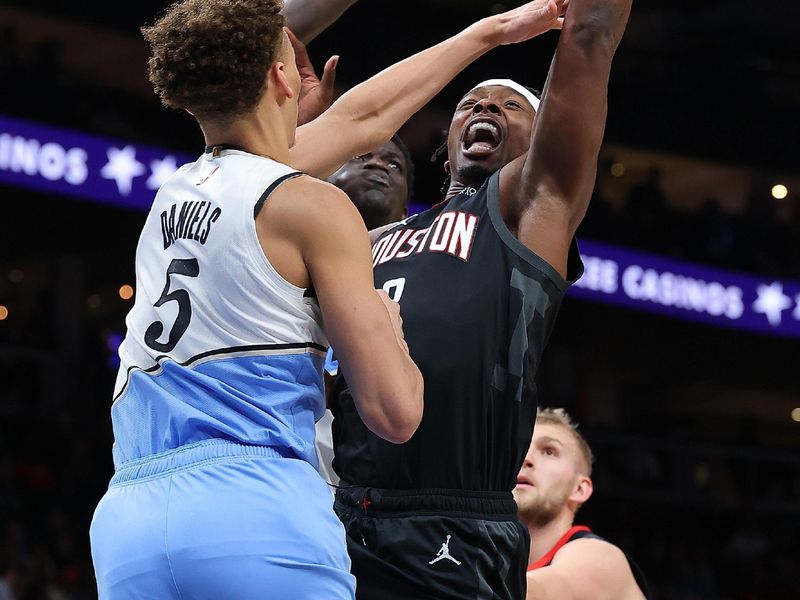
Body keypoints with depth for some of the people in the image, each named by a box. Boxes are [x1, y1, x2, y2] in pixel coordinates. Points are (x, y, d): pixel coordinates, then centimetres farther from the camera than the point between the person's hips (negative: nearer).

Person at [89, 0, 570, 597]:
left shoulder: (176, 190, 19)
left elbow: (363, 119, 33)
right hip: (255, 502, -6)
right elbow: (395, 413, -4)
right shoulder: (310, 205, -2)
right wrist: (390, 325, 18)